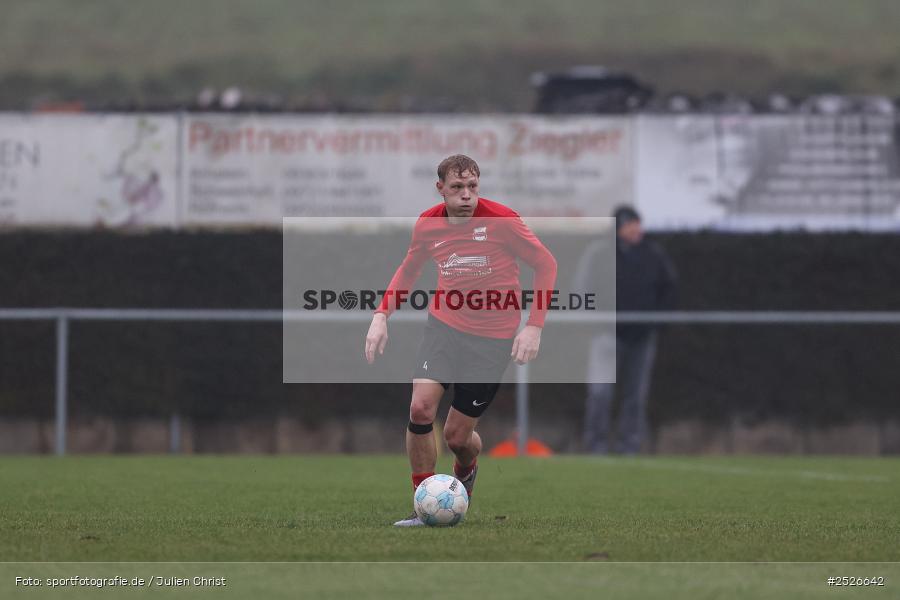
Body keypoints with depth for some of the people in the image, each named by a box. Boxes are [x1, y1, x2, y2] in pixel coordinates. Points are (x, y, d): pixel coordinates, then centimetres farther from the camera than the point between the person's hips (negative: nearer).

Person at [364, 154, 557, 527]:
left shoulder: (501, 221, -15)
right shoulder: (427, 225, -3)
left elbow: (545, 265, -5)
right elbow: (408, 271, 16)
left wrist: (534, 327, -11)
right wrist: (382, 316, 3)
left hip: (493, 338, -3)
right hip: (444, 325, 3)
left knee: (457, 435, 0)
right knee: (421, 408, -19)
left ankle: (467, 470, 39)